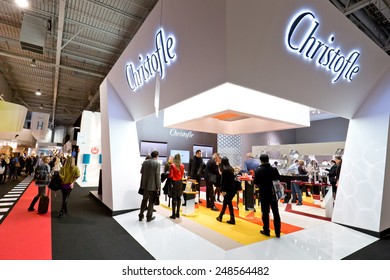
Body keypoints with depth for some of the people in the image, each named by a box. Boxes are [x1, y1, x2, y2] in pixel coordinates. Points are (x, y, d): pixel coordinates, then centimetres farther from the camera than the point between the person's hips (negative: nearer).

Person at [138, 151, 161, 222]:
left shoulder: (144, 162, 2)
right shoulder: (157, 163, -14)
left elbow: (141, 172, 8)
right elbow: (158, 176, -15)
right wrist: (158, 186, -9)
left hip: (145, 185, 5)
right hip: (153, 185, -5)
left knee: (144, 200, 17)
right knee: (151, 201, 7)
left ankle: (141, 215, 26)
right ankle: (149, 216, 16)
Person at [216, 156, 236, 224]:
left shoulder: (224, 169, -13)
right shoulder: (231, 168, 9)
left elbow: (223, 180, -15)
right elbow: (232, 178, 9)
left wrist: (223, 190, -14)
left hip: (228, 189, -7)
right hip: (232, 188, 7)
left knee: (228, 203, 6)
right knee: (225, 202, 14)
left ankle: (232, 219, 15)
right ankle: (220, 216, 22)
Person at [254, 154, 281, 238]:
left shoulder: (258, 170, -10)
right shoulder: (274, 169, -4)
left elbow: (256, 183, -6)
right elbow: (279, 180, 1)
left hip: (263, 194, -2)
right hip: (273, 193, 2)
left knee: (265, 213, 10)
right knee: (276, 213, 11)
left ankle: (266, 231, 19)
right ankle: (277, 232, 17)